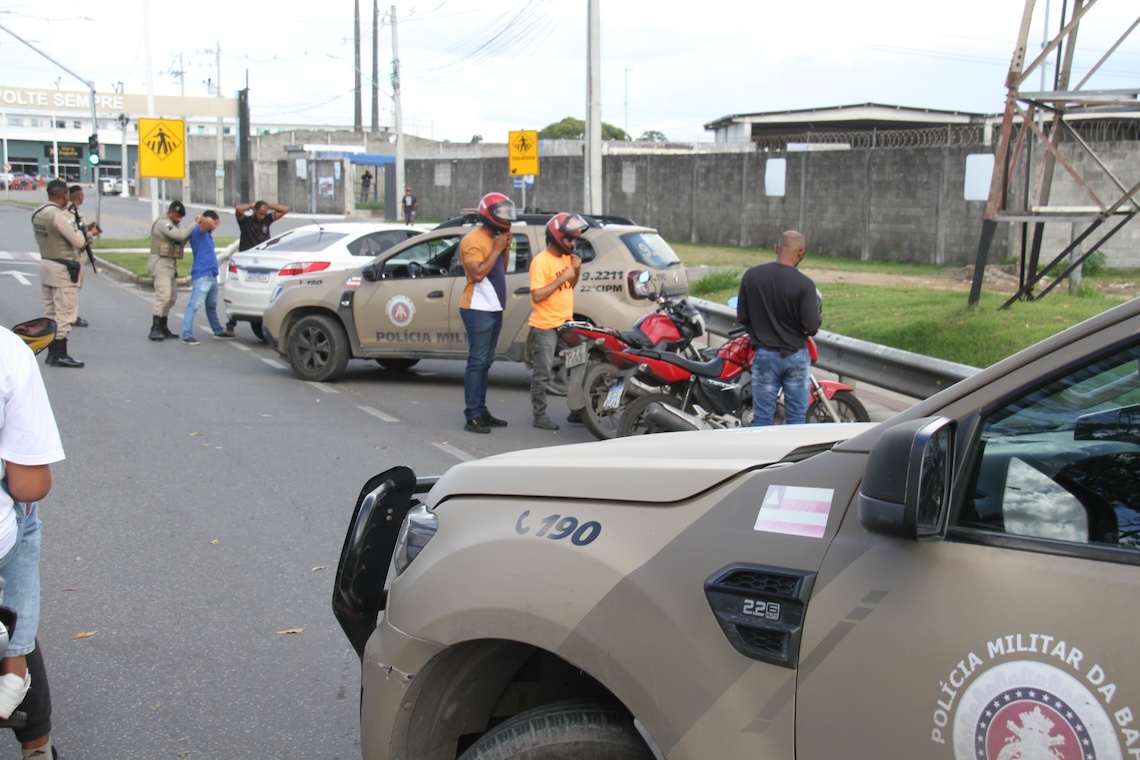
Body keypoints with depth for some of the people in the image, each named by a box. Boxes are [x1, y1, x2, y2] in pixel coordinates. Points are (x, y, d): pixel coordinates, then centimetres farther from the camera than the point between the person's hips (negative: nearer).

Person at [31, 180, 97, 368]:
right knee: (65, 313, -3)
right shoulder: (59, 215, -19)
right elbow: (78, 241, -16)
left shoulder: (37, 214, 7)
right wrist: (89, 233, 3)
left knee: (50, 312, 13)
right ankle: (61, 355, -3)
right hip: (63, 269, -9)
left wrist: (82, 232, 10)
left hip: (45, 264, 9)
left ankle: (52, 352, 18)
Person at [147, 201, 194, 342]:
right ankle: (155, 329, -18)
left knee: (172, 297, 10)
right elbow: (180, 235, -24)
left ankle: (163, 328, 16)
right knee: (163, 296, -17)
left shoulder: (172, 225, 20)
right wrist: (195, 224, -16)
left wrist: (191, 232, -2)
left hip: (170, 265, 10)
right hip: (161, 263, -10)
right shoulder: (163, 223, -12)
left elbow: (181, 241, 13)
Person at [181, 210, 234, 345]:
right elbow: (208, 221, -30)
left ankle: (218, 332, 32)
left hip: (212, 275, 10)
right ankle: (187, 335, -15)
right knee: (194, 305, -12)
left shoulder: (206, 233, 20)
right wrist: (201, 220, -12)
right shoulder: (197, 231, -10)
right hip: (202, 276, -10)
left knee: (212, 306, 21)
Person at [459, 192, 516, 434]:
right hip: (478, 310, -9)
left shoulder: (494, 238, 15)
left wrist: (506, 249, 5)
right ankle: (472, 417, -10)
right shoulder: (473, 240, -13)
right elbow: (478, 273, -23)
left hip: (494, 309, 9)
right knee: (477, 362, -10)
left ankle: (481, 411, 17)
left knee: (485, 363, 12)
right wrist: (497, 249, -17)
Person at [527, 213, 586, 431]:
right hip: (545, 327, -8)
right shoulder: (541, 262, -16)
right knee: (542, 374, -2)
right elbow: (537, 296, -22)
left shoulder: (567, 258, 9)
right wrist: (561, 278, -22)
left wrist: (576, 272, 2)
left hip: (566, 324, 8)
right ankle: (540, 415, 3)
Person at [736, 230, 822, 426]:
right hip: (796, 356, -2)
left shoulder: (751, 276, -7)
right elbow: (812, 327, -16)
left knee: (762, 417, 7)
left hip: (765, 355, 2)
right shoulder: (804, 283, -17)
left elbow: (742, 317, 0)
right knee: (797, 418, 9)